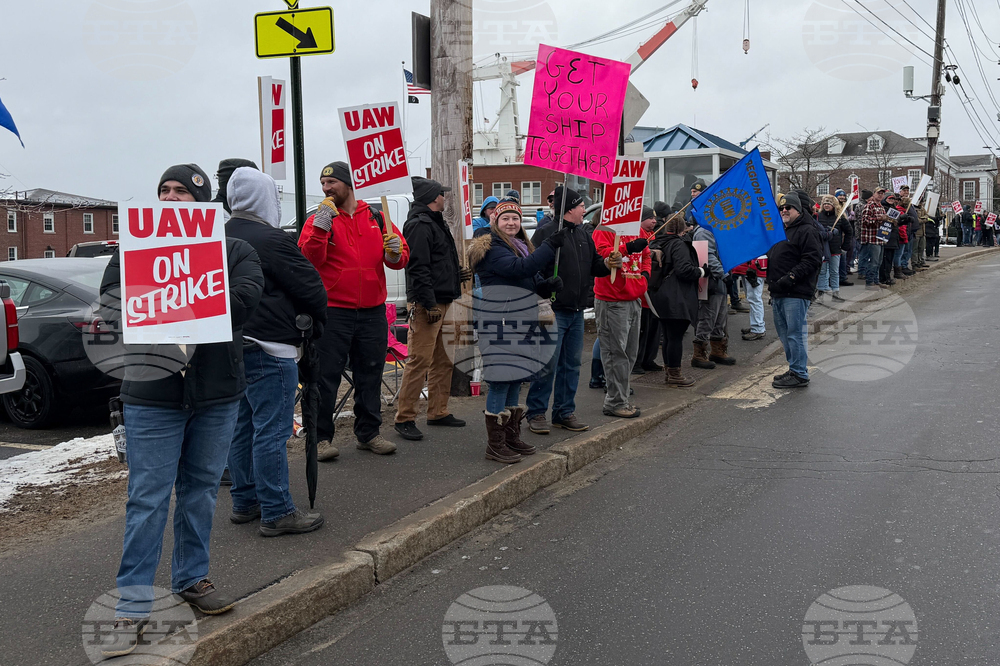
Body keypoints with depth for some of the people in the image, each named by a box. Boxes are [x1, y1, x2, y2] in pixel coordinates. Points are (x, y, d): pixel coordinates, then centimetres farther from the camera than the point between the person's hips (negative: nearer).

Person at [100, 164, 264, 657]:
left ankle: (192, 579, 31)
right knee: (147, 499, -1)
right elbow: (111, 302, -5)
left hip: (218, 394, 2)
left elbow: (245, 295, -12)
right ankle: (132, 608, 6)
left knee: (201, 491, 14)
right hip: (153, 395, -1)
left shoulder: (232, 251, 5)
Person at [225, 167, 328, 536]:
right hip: (269, 347, -9)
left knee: (242, 426, 16)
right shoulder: (271, 239, -14)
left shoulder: (222, 238, 12)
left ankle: (245, 501, 26)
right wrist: (317, 323, 6)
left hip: (233, 344, 9)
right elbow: (311, 287, -11)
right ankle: (277, 513, -1)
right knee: (272, 430, -5)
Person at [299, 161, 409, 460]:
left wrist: (395, 253, -9)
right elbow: (310, 259, -13)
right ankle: (322, 437, 8)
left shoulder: (376, 218, 11)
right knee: (326, 376, -2)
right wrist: (321, 227, -24)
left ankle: (368, 432, 24)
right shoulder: (318, 219, 2)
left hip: (372, 312, 3)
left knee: (370, 374, 12)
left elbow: (400, 259, 13)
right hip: (333, 310, -3)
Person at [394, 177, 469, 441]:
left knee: (443, 361, 14)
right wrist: (429, 304, -23)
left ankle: (438, 412, 24)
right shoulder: (419, 225, -13)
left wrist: (458, 275, 14)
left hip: (441, 303, 11)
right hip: (426, 306, -11)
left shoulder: (435, 223, 21)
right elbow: (418, 268, -20)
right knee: (420, 361, -9)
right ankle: (404, 418, -3)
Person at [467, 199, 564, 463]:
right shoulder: (491, 248, -9)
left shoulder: (523, 247, 19)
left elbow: (534, 281, 21)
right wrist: (551, 245, -23)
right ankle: (495, 445, -1)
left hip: (521, 323, 9)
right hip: (500, 325, -9)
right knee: (501, 382, -8)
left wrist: (549, 284, -2)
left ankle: (512, 437, 23)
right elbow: (519, 269, -25)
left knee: (516, 380, 13)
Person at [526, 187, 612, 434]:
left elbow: (593, 267, 20)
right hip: (554, 311, -8)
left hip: (577, 312, 8)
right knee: (548, 365, -5)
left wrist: (606, 264, -2)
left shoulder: (584, 235, 15)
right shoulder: (546, 233, -9)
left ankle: (565, 412, 21)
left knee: (571, 364, 12)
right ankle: (536, 414, 7)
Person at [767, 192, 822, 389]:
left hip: (795, 293, -9)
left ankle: (800, 374, -1)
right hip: (778, 292, 9)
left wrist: (791, 277, -21)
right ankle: (794, 369, 24)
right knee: (784, 333, 14)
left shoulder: (807, 231, -7)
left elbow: (813, 260, -16)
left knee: (795, 334, -7)